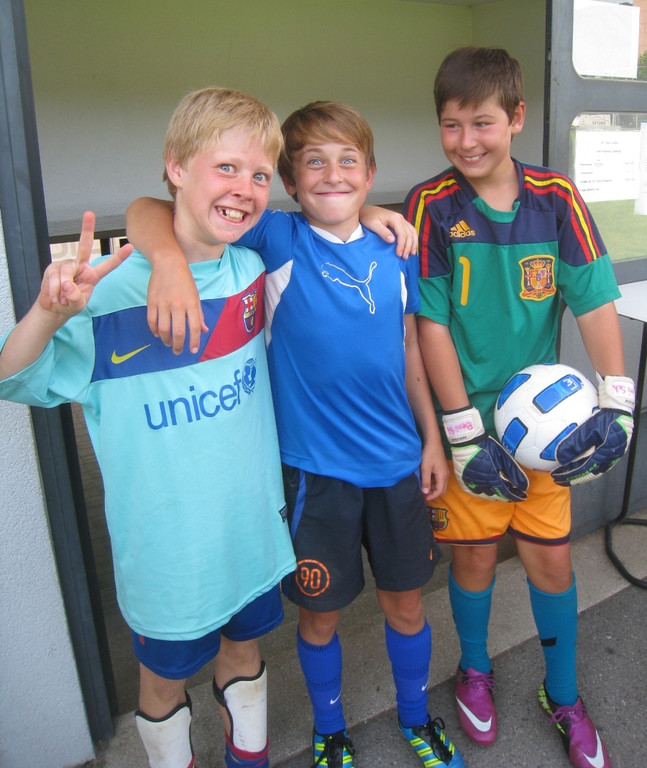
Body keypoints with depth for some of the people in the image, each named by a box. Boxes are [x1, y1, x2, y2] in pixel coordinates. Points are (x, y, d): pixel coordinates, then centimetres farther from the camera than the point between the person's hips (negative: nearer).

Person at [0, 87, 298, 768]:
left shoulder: (253, 267, -5)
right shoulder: (112, 290, -20)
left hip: (253, 524, 5)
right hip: (165, 541, -4)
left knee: (244, 648, 26)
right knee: (164, 676, 20)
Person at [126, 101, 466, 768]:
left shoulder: (396, 253, 1)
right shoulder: (278, 240, -11)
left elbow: (409, 350, 10)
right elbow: (148, 211, -15)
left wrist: (432, 439, 11)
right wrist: (169, 258, -37)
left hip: (397, 462, 3)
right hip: (315, 469, -3)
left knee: (405, 601, 20)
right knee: (320, 613, 16)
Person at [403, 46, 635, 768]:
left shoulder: (556, 199, -5)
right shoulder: (430, 205, -11)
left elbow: (596, 302, -6)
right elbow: (431, 324, -13)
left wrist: (617, 404, -16)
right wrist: (464, 432, -15)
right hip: (468, 412, -2)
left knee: (551, 557, 11)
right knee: (473, 551, 10)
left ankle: (563, 696, 36)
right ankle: (475, 670, 41)